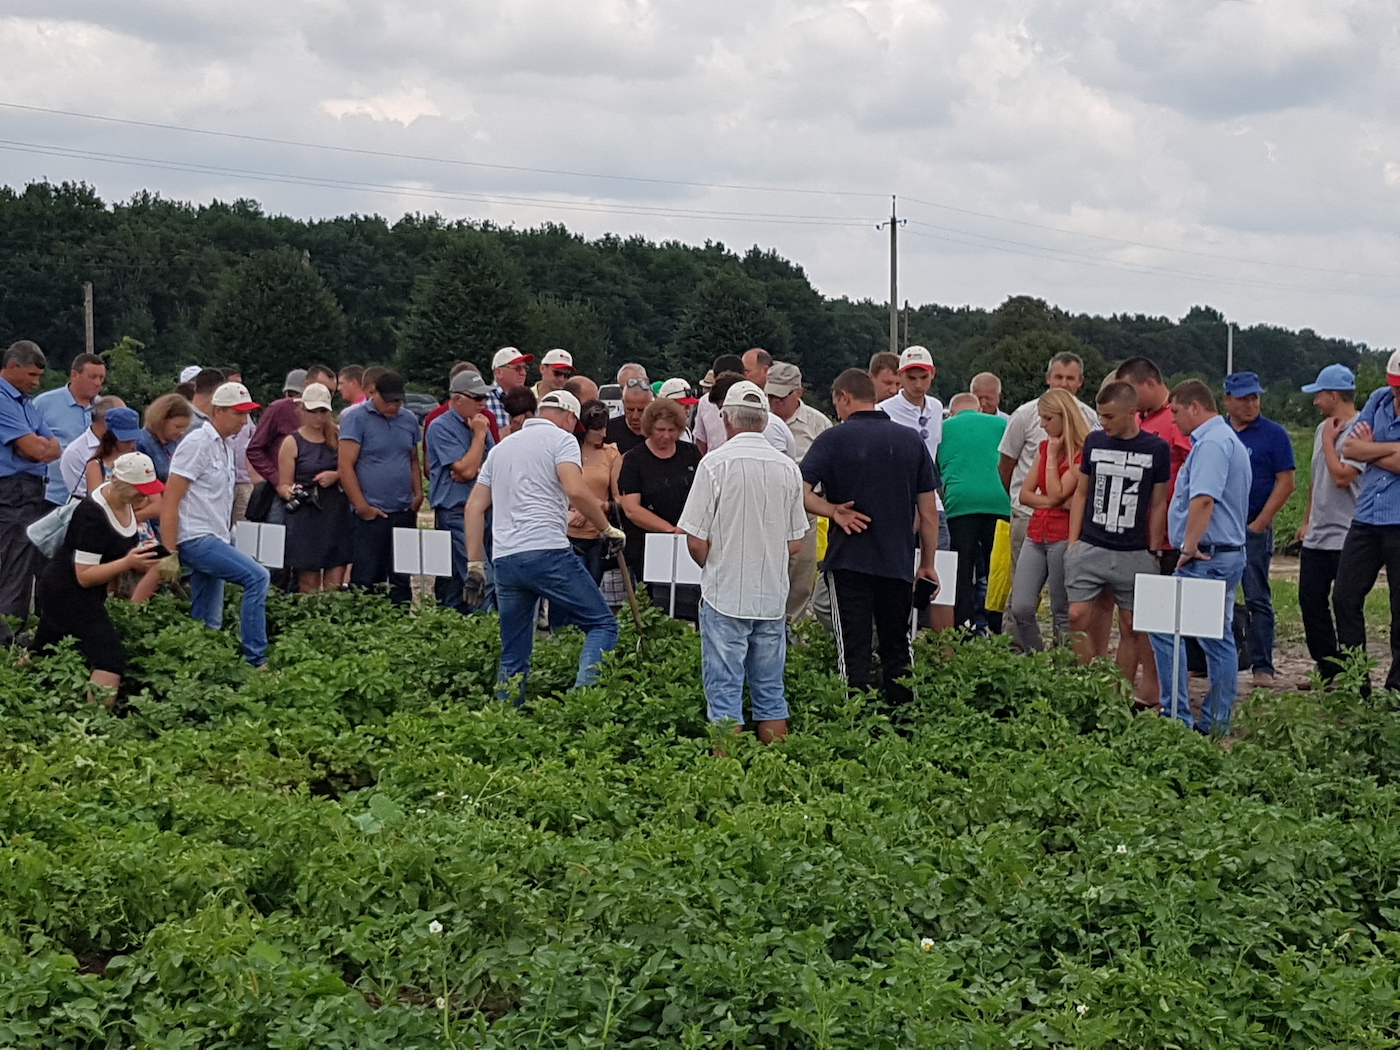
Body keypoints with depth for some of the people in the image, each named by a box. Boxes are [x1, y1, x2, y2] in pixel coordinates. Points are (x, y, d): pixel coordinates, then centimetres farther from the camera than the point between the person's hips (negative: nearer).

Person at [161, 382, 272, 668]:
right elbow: (169, 501, -14)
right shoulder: (197, 444, -10)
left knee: (207, 623, 8)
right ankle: (255, 660, -20)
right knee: (258, 577, -21)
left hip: (214, 540, 9)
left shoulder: (226, 446, 16)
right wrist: (169, 554, -17)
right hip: (196, 538, -9)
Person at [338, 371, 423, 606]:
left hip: (404, 514, 5)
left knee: (401, 580, 9)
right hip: (370, 516, -5)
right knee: (366, 579, -1)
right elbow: (345, 466, -10)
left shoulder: (409, 420, 12)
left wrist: (418, 494, 5)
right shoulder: (356, 418, -6)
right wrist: (362, 506, -14)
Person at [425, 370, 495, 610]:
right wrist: (479, 435, -8)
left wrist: (476, 470, -10)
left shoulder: (482, 423, 15)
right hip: (456, 512, -7)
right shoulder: (441, 427, -8)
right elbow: (466, 470, -16)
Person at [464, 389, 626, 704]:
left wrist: (475, 563, 19)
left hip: (505, 560, 7)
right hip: (547, 551, -7)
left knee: (513, 657, 13)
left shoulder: (501, 447, 26)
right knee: (602, 625, 0)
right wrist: (607, 529, -2)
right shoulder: (561, 439, 5)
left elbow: (474, 507, 20)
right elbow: (576, 491, -13)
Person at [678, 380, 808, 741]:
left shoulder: (715, 463, -11)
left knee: (724, 694, 0)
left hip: (725, 594, -4)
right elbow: (795, 544, 8)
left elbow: (696, 541, -10)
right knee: (770, 691, 12)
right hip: (773, 596, 4)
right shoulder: (788, 468, 2)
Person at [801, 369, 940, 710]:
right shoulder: (911, 440, 5)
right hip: (899, 562, 3)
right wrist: (928, 563, 14)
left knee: (853, 652, 1)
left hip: (849, 562, -3)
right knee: (899, 650, 14)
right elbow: (928, 511, 7)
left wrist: (834, 511, -8)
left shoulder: (834, 439, -5)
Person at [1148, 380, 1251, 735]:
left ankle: (1177, 715, -10)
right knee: (1219, 639, 11)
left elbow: (1203, 500, -27)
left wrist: (1188, 548, -24)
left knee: (1165, 627, -9)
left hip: (1206, 558, -11)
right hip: (1228, 555, 11)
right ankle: (1217, 721, 15)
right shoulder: (1228, 439, 20)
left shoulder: (1211, 443, -15)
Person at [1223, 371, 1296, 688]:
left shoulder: (1273, 434, -2)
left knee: (1257, 599, -3)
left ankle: (1263, 667, 1)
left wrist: (1259, 524, -10)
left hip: (1254, 529, -4)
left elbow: (1286, 483, -5)